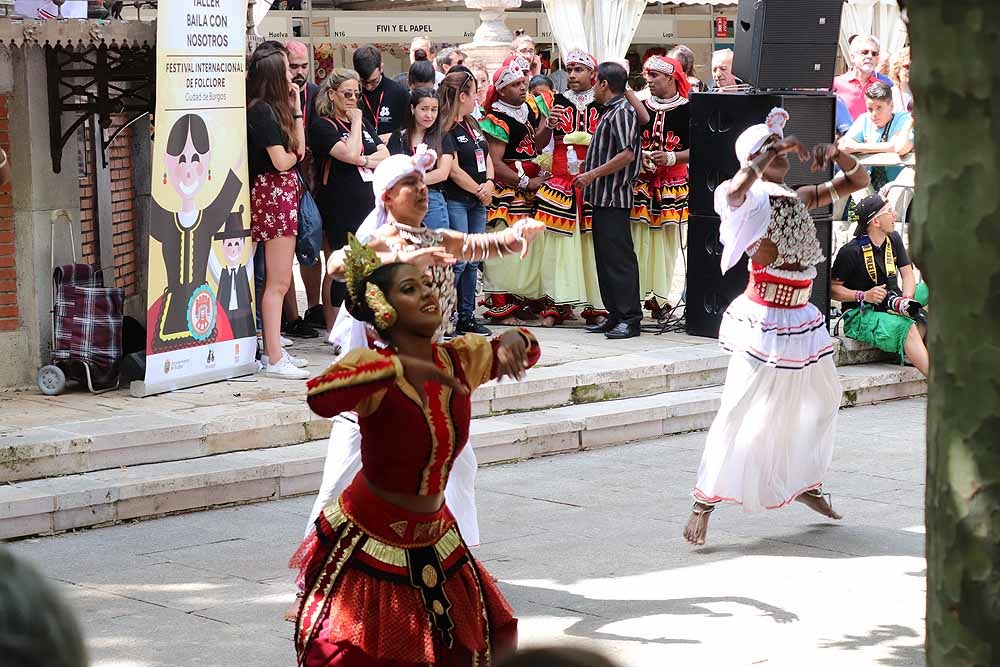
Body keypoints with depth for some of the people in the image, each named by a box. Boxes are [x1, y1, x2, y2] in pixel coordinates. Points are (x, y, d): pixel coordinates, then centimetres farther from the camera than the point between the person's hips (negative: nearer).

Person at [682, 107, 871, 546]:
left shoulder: (800, 199, 10)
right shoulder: (752, 200, -11)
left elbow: (857, 181, 18)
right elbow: (734, 190, -37)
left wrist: (835, 153, -1)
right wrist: (771, 152, -27)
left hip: (802, 320, 8)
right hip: (763, 321, -8)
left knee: (822, 401, 21)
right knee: (742, 411, -9)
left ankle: (807, 484, 38)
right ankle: (704, 502, -5)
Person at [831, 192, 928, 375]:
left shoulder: (894, 239, 10)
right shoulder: (851, 251, -11)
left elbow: (907, 274, 10)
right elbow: (832, 288, -8)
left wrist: (906, 299, -11)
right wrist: (863, 296, -22)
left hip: (890, 308, 7)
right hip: (860, 314, -7)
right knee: (907, 329, -32)